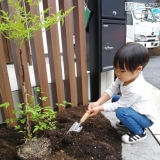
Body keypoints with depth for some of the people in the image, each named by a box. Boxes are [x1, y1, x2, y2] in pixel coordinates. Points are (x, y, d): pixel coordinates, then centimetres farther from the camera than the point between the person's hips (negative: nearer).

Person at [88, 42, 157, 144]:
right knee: (115, 99, 7)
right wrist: (97, 103, -22)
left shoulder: (135, 90, -37)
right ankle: (129, 121, 20)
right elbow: (111, 90, -12)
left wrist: (99, 108, -23)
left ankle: (139, 133, -3)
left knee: (121, 112, -29)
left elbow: (118, 105, -28)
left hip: (146, 118, -8)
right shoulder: (126, 77, -14)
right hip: (137, 110, 8)